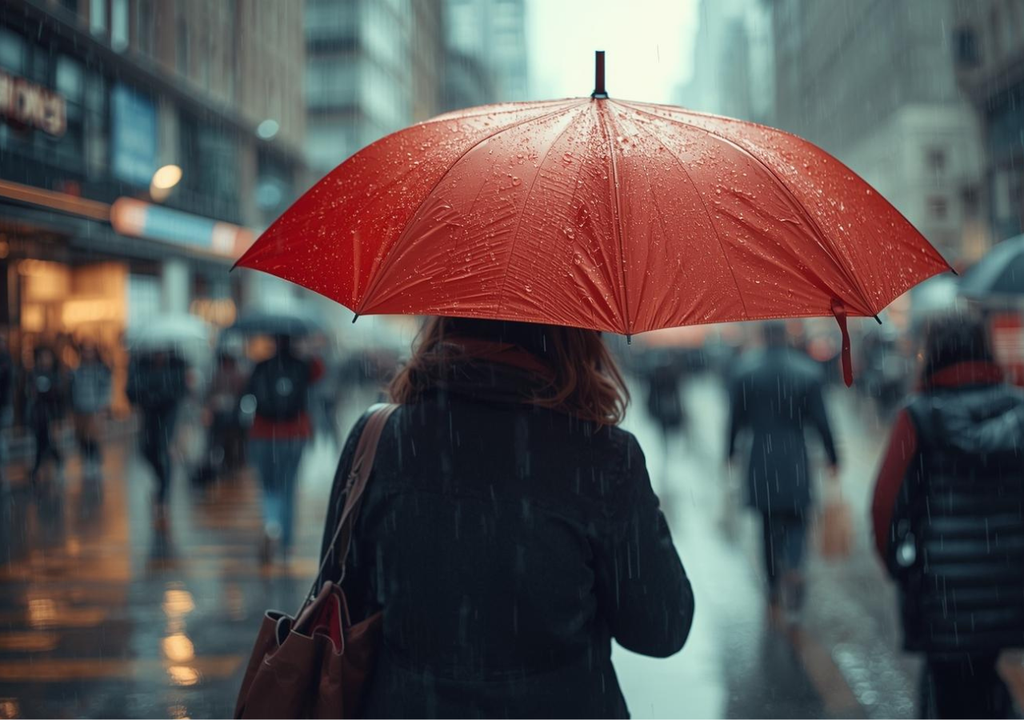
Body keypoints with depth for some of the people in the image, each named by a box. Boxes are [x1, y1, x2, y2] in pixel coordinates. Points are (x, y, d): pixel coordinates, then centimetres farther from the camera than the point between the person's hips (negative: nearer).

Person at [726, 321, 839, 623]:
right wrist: (833, 458, 6)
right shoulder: (808, 371, -5)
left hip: (761, 461, 1)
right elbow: (820, 420, -4)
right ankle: (794, 567, -18)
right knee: (797, 521, 11)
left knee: (770, 526, 13)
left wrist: (730, 454, 12)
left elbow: (735, 418, -1)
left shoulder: (745, 369, -4)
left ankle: (775, 597, 17)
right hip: (796, 462, -1)